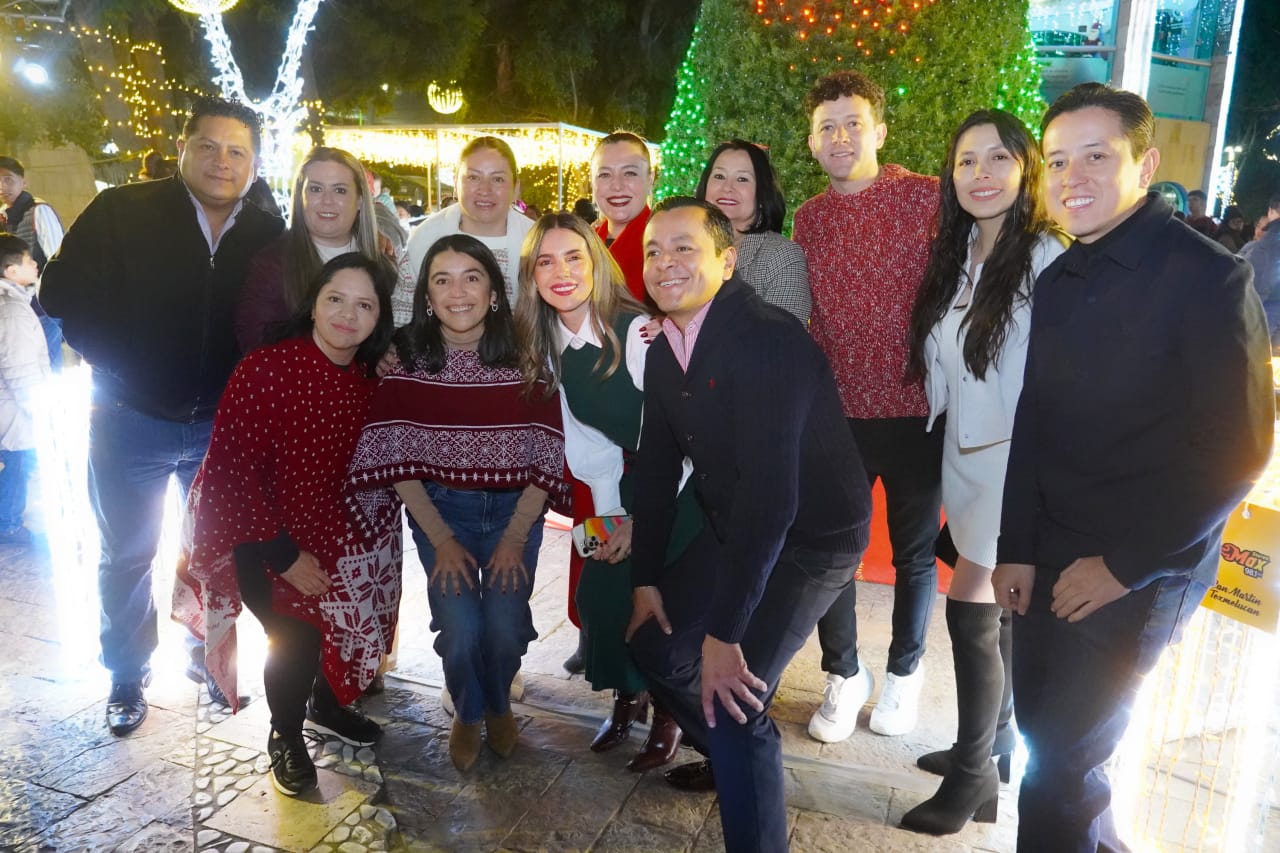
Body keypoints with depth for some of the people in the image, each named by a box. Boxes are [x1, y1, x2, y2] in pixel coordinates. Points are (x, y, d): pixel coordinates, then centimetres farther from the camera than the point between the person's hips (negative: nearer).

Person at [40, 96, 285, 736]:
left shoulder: (269, 236, -3)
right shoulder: (122, 212, -10)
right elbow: (64, 294, -10)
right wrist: (125, 366, -14)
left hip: (223, 424, 2)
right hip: (130, 419, -1)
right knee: (126, 555, 13)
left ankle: (208, 657, 38)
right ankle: (127, 679, 32)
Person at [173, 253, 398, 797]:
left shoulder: (372, 382, -6)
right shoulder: (263, 370, -23)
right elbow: (232, 472, -22)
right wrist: (286, 555, -20)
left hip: (333, 535, 5)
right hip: (262, 541, -5)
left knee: (341, 619, 7)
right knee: (295, 632, -9)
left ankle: (326, 703, 41)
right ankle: (286, 736, 23)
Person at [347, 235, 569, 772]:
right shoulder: (405, 360, -9)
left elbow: (546, 456, -7)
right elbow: (396, 459, -7)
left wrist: (515, 537, -11)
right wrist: (442, 540, -10)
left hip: (516, 509, 0)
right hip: (439, 510, 0)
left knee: (506, 628, -8)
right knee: (460, 630, -9)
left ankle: (499, 706, 28)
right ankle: (467, 713, 26)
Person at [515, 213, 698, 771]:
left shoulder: (639, 332, -24)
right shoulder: (550, 344, -3)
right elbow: (585, 439, -3)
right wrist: (609, 511, -12)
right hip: (633, 476, 6)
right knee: (600, 586, 0)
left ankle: (668, 712, 17)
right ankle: (628, 697, 26)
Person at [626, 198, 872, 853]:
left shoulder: (766, 339, -27)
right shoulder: (665, 350, -1)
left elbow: (771, 492, -32)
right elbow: (657, 466, 7)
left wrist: (725, 630, -30)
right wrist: (647, 577, 5)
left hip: (812, 536, -8)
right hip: (732, 529, 8)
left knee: (735, 697, -17)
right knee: (656, 643, 12)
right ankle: (727, 758, 39)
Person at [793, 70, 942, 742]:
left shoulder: (927, 197, -5)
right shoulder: (808, 219, 8)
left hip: (916, 411, -3)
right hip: (838, 411, 3)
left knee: (914, 553, 14)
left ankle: (904, 669, 37)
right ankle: (844, 674, 32)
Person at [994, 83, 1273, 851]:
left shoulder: (1207, 277, -15)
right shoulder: (1059, 281, 4)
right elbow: (1034, 423, 5)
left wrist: (1126, 565, -14)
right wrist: (1018, 549, 2)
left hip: (1141, 571, -5)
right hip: (1049, 556, 6)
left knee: (1060, 756, 4)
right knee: (1042, 726, 17)